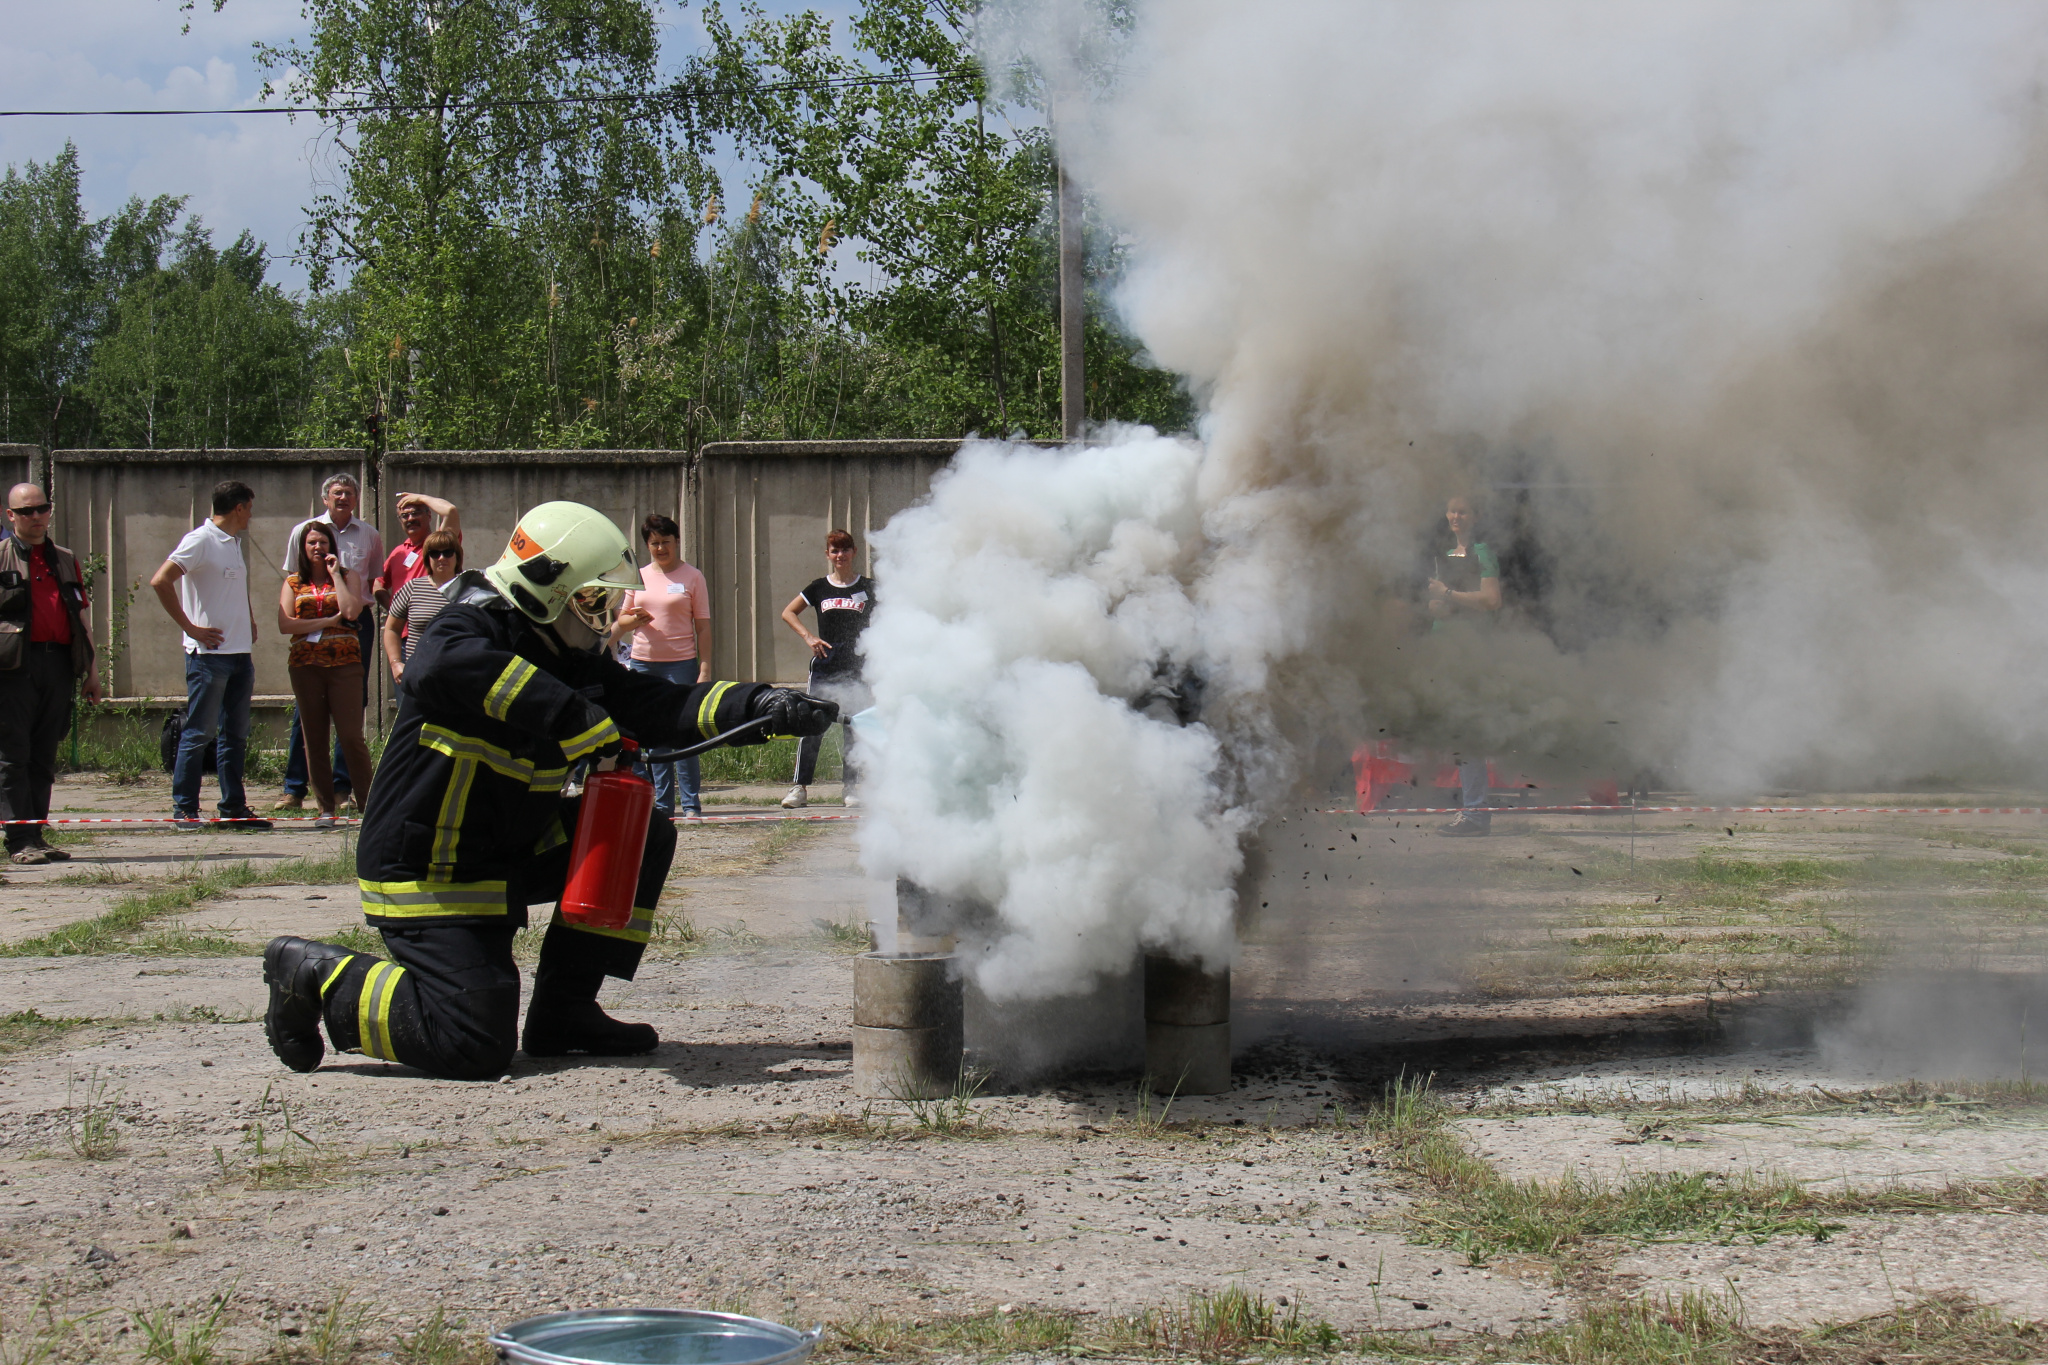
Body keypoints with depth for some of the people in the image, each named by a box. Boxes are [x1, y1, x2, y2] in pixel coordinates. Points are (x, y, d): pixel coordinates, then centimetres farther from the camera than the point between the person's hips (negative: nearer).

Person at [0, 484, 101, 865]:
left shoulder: (66, 560, 20)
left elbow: (81, 619, 22)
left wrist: (90, 673, 18)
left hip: (59, 665, 5)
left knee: (44, 757, 8)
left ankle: (37, 834, 13)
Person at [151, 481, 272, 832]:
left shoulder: (234, 543, 15)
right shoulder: (200, 540, -11)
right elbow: (160, 581, -20)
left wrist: (249, 622, 13)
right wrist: (190, 628, -17)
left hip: (239, 653, 8)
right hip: (209, 654, -8)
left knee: (236, 734, 10)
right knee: (199, 734, -4)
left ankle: (234, 807, 16)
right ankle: (184, 808, 2)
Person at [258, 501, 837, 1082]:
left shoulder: (577, 660, 8)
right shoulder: (473, 628, -18)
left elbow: (662, 706, 2)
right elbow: (445, 666, -43)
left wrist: (764, 707, -14)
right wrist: (584, 725, -44)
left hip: (514, 854, 9)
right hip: (430, 874, -9)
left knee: (645, 834, 2)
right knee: (477, 1047, -18)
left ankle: (564, 1010, 6)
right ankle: (320, 976, 3)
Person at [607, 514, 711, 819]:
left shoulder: (692, 576, 2)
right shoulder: (638, 576, 12)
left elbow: (703, 626, 0)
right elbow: (621, 620, 18)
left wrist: (704, 668, -9)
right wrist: (632, 620, -6)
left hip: (680, 664, -4)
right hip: (642, 663, 4)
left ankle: (691, 803, -5)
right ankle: (662, 803, 10)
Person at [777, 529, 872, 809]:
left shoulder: (867, 587, 6)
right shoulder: (819, 588, 8)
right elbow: (788, 612, 16)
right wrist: (808, 636, 0)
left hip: (856, 668, 0)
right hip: (824, 666, 0)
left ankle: (851, 789, 11)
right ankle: (800, 788, -2)